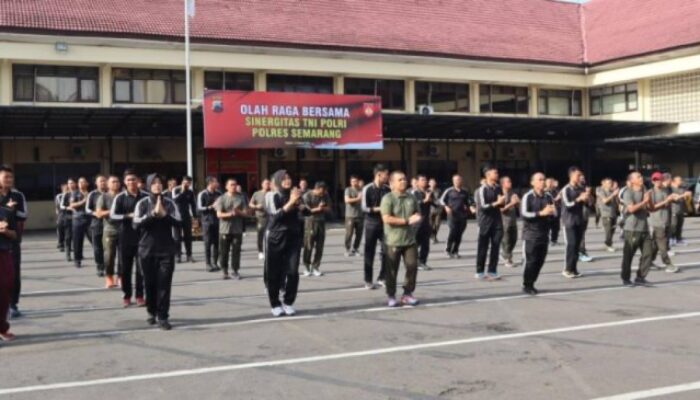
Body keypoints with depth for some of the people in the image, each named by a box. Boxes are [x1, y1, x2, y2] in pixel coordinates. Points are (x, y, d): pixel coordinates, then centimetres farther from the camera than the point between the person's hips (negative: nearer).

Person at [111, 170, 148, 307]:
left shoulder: (145, 197, 2)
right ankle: (127, 296, 16)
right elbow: (112, 215, -7)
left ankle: (140, 296, 12)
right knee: (125, 268, 5)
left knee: (141, 268, 2)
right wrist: (129, 216, -20)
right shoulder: (120, 197, 0)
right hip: (126, 237, 0)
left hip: (142, 236, 0)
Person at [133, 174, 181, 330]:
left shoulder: (169, 203, 3)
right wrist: (153, 214, -18)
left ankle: (163, 317, -1)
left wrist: (164, 214, -18)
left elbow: (178, 222, -4)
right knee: (150, 283, 9)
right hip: (147, 249, 0)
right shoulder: (142, 203, 0)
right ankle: (152, 312, 27)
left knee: (164, 283, -5)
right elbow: (136, 224, -10)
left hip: (167, 249, 0)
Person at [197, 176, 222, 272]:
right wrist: (211, 207, -18)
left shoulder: (218, 194, 9)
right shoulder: (202, 194, -4)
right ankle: (208, 264, 5)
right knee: (208, 243, -1)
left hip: (217, 221, 4)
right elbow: (199, 208, -9)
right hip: (207, 221, -4)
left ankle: (214, 263, 11)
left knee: (216, 243, 3)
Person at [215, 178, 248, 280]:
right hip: (224, 229, -1)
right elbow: (219, 214, -7)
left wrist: (239, 212, -15)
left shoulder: (241, 198, 6)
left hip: (237, 229, 1)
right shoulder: (221, 198, 0)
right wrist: (229, 214, -24)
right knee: (224, 252, 2)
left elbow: (245, 212, 6)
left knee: (236, 251, 1)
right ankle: (225, 271, 13)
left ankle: (234, 271, 10)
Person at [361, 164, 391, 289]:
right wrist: (379, 209, -19)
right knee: (369, 253, 3)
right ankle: (368, 280, 12)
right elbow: (364, 208, -11)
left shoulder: (387, 189, 4)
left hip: (384, 224, 4)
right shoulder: (367, 189, -8)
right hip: (371, 223, -3)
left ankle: (382, 278, 16)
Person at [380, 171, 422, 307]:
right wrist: (407, 221, -16)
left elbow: (418, 214, 24)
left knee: (412, 266, 1)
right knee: (392, 270, 2)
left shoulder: (411, 198, 12)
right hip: (394, 241, -5)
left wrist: (417, 218, -2)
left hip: (410, 240, 5)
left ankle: (407, 294, 15)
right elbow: (387, 219, -17)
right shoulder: (388, 198, -7)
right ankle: (391, 296, 14)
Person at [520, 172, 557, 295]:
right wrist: (541, 213, -23)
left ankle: (531, 283, 19)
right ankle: (526, 285, 8)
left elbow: (555, 214, 12)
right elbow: (524, 214, -17)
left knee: (540, 261, 6)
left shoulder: (549, 196, 7)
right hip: (530, 235, -5)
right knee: (531, 261, -4)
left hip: (544, 234, 5)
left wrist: (552, 212, -12)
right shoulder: (528, 197, -7)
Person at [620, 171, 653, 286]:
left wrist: (649, 200, -3)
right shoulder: (628, 193, -7)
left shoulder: (645, 192, 13)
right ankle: (625, 278, 13)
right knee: (628, 255, 1)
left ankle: (640, 277, 12)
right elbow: (632, 208, -19)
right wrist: (644, 201, -11)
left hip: (644, 228, 6)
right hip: (632, 229, -6)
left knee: (648, 253, 1)